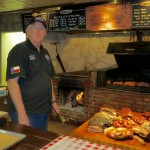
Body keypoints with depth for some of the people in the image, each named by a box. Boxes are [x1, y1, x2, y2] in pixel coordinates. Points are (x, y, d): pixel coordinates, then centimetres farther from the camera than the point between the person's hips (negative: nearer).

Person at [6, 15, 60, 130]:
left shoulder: (45, 53, 11)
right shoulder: (19, 50, -12)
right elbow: (12, 82, -20)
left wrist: (53, 101, 14)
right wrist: (21, 113, -24)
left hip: (44, 111, 8)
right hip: (27, 113, -7)